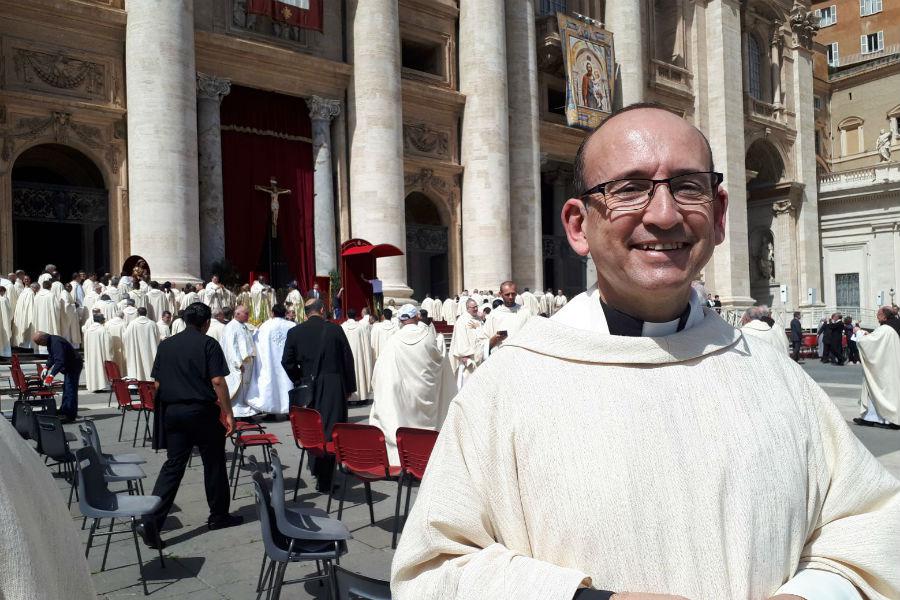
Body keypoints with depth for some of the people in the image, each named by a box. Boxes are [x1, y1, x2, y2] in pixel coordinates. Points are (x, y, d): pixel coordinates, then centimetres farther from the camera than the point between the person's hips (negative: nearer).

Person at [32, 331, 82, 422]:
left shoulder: (56, 343, -27)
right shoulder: (50, 342, 6)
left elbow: (60, 361, -35)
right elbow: (52, 357, 19)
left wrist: (51, 375, -38)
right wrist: (46, 368, 5)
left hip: (74, 366, -11)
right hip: (69, 366, 11)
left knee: (70, 390, -12)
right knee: (66, 389, 18)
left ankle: (70, 416, -11)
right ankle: (63, 411, 29)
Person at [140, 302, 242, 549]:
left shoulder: (166, 345, 8)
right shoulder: (208, 344, -7)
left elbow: (157, 383, 10)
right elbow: (217, 381, -15)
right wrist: (228, 413, -11)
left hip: (172, 411, 5)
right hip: (202, 411, -4)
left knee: (173, 464, 7)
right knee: (213, 463, 10)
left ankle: (152, 521, -4)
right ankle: (218, 515, 22)